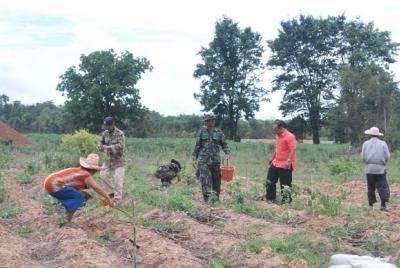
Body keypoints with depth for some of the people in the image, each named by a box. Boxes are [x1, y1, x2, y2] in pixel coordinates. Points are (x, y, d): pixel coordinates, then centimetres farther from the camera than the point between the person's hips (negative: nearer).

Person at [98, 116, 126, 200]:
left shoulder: (120, 134, -17)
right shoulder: (105, 133, 0)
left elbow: (120, 146, -28)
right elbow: (102, 142, 14)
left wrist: (107, 147, -31)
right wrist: (100, 146, -10)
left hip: (118, 160, -6)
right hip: (108, 159, 7)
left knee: (118, 178, -11)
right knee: (103, 174, 7)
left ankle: (118, 197, -4)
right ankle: (111, 192, 23)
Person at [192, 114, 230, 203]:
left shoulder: (219, 133, 5)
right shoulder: (201, 132, 4)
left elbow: (224, 145, 9)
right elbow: (197, 146, 8)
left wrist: (227, 153, -9)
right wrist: (194, 158, 5)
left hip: (215, 160, 2)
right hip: (203, 160, -1)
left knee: (216, 180, 8)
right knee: (205, 180, -9)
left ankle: (216, 199, 23)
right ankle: (207, 200, -8)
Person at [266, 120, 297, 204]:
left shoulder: (290, 136, -18)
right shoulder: (277, 136, 11)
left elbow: (293, 150, -23)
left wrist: (288, 161, -30)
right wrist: (272, 158, 24)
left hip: (285, 165, -9)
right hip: (276, 163, 9)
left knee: (285, 184, 0)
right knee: (270, 180, 14)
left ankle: (286, 200, 13)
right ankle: (270, 198, 27)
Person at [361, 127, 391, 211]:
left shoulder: (366, 143, 4)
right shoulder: (383, 143, 2)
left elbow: (363, 156, -1)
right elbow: (387, 156, -2)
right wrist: (383, 163, 15)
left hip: (369, 169, 1)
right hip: (380, 169, -1)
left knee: (371, 188, 7)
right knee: (382, 187, 2)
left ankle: (371, 205, 7)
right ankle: (383, 205, -8)